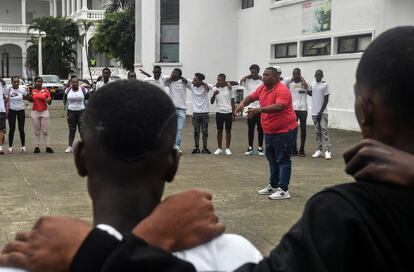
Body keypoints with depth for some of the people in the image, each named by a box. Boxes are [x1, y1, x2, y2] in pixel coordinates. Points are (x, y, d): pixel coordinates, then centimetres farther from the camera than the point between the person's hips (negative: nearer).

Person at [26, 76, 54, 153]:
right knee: (36, 131, 3)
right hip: (35, 112, 2)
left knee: (45, 131, -2)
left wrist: (48, 100, -20)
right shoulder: (33, 91, 5)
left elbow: (49, 102, 2)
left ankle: (48, 146, -1)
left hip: (44, 112, -2)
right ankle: (37, 147, 5)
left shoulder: (46, 91, -1)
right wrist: (29, 97, -1)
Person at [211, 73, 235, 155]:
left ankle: (227, 148, 12)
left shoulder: (229, 89, 0)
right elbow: (212, 102, 1)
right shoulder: (215, 89, 2)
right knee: (219, 130, 5)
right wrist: (214, 94, -18)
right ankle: (219, 148, 13)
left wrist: (233, 114, -1)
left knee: (228, 130, 4)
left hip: (228, 112, -1)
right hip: (219, 112, 1)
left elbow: (232, 102, 4)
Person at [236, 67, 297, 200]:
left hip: (283, 131, -9)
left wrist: (259, 110, -40)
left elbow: (279, 107, -34)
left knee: (283, 160, -6)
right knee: (272, 159, 17)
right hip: (269, 131, 9)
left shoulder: (282, 90, -21)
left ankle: (283, 190, -4)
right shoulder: (262, 88, 6)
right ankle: (273, 186, 28)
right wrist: (242, 103, -6)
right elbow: (251, 97, 15)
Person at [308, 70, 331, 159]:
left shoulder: (325, 85, -5)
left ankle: (327, 151, -13)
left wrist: (321, 112, -12)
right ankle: (319, 150, 14)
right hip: (314, 112, 5)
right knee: (317, 131, 8)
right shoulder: (312, 84, 10)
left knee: (324, 130, -11)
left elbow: (326, 100, -7)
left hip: (323, 112, -5)